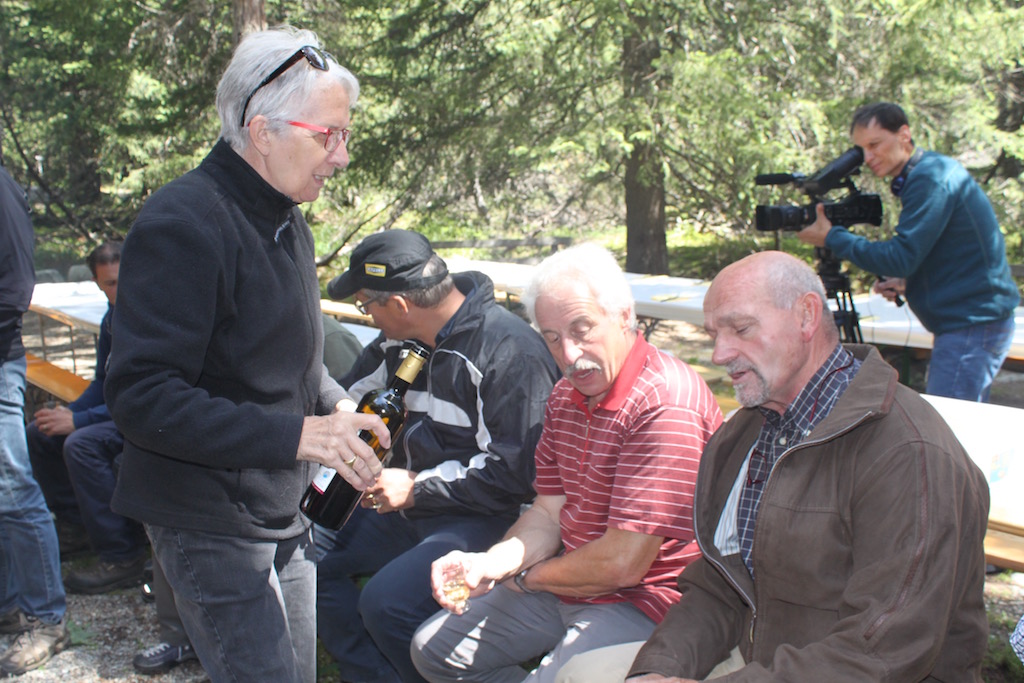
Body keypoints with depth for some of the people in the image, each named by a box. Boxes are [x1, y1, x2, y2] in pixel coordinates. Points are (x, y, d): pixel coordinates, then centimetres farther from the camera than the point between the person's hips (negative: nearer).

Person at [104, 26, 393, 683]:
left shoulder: (287, 222, 11)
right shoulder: (182, 225, -20)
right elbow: (141, 397, -25)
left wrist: (336, 410, 4)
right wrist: (295, 434, -28)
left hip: (283, 512, 9)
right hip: (209, 523, -9)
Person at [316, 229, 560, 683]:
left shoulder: (511, 351, -19)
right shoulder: (398, 342, 8)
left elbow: (513, 472, -21)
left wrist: (417, 487, -18)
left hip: (482, 519, -9)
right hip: (406, 507, 9)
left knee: (386, 601, -28)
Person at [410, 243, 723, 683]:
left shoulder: (665, 406, -25)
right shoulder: (566, 396, 6)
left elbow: (623, 563, -25)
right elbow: (549, 512, 7)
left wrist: (526, 577, -8)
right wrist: (490, 563, -13)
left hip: (641, 603, -8)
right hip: (569, 581, 9)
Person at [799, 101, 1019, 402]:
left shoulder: (931, 178, -17)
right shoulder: (926, 174, 14)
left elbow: (902, 258, -22)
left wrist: (832, 238, -15)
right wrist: (906, 281, 6)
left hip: (972, 326, -10)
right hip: (967, 323, 10)